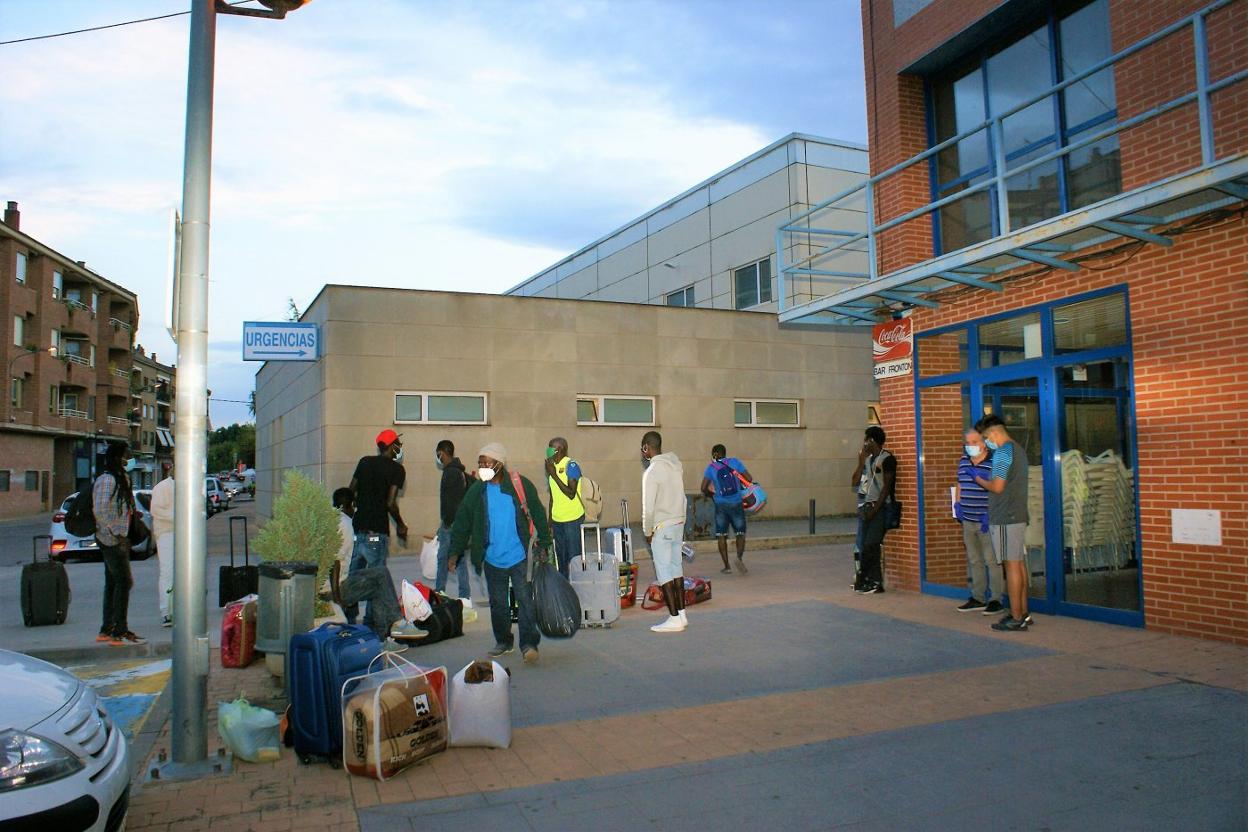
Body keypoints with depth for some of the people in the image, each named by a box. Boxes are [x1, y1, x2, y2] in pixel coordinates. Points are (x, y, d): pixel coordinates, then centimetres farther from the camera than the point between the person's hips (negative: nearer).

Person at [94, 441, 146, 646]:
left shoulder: (121, 478, 15)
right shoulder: (107, 479, -14)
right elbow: (100, 510, -20)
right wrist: (115, 535, -19)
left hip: (118, 538, 10)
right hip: (112, 539, -10)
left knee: (113, 583, 13)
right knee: (124, 582, -9)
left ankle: (107, 630, 19)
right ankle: (119, 632, -6)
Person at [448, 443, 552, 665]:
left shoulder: (521, 485, -7)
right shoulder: (476, 491, 1)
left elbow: (538, 514, 0)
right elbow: (462, 523, 6)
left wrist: (543, 544, -1)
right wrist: (455, 551, 1)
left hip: (520, 556, -3)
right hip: (492, 558, 4)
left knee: (525, 600, -6)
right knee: (497, 602, 14)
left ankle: (528, 644, 0)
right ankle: (503, 642, 29)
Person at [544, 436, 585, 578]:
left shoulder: (571, 465, -10)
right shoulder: (551, 466, 11)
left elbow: (571, 494, -18)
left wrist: (554, 475, -19)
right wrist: (550, 521, 17)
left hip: (573, 519, -7)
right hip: (557, 520, 7)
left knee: (574, 557, -3)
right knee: (561, 558, 11)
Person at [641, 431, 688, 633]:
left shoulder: (651, 472, -16)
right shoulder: (676, 464, 6)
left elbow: (648, 507, -16)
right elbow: (680, 497, 11)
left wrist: (647, 532, -5)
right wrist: (681, 525, 16)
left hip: (662, 527, -8)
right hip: (679, 522, 8)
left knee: (664, 572, -2)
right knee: (676, 568, 13)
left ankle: (674, 619, -1)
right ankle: (681, 614, 17)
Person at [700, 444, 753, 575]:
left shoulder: (711, 468, 1)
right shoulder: (734, 462, 1)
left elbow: (704, 488, -7)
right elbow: (749, 479, -2)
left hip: (721, 505, 0)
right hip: (736, 504, 0)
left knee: (722, 536, 10)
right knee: (740, 533, 10)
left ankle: (727, 566, 10)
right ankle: (739, 557, -14)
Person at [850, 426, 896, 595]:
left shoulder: (887, 459, -6)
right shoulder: (867, 459, 15)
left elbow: (887, 487, -11)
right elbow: (855, 480, 12)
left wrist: (874, 509, -15)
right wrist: (861, 462, 2)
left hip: (878, 507, -7)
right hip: (863, 506, 7)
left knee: (870, 546, -10)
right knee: (863, 546, 2)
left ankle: (871, 581, 0)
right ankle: (873, 581, 8)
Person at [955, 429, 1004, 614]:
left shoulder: (994, 462, -12)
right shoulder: (963, 461, 10)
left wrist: (990, 515, -19)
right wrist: (957, 504, 9)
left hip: (987, 521, -7)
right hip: (968, 521, 7)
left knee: (992, 561, -1)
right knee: (974, 561, 15)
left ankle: (996, 599, 8)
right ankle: (977, 598, 24)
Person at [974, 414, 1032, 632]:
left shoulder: (1003, 452, -14)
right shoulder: (1019, 449, 16)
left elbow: (997, 487, -19)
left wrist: (979, 480, -3)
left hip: (1005, 518, -10)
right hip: (1019, 515, 10)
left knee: (1012, 565, -6)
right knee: (1019, 564, 13)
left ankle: (1016, 618, -3)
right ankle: (1023, 613, 19)